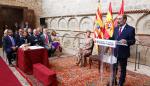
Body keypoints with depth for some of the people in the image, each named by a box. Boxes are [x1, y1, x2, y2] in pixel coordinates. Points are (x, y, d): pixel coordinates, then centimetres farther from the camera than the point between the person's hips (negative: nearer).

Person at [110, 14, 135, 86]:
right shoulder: (116, 28, 9)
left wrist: (126, 41, -31)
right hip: (115, 52, 5)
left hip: (123, 53, -5)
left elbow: (133, 41, -12)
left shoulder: (130, 29, -9)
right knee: (114, 67, 17)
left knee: (123, 69, 13)